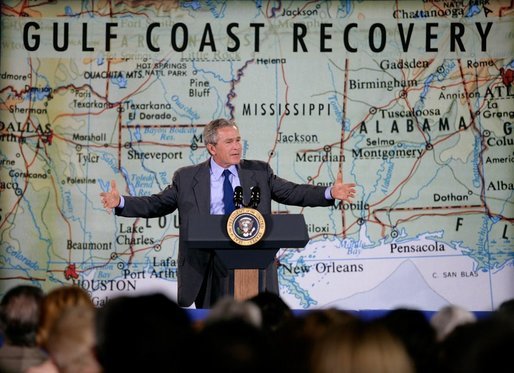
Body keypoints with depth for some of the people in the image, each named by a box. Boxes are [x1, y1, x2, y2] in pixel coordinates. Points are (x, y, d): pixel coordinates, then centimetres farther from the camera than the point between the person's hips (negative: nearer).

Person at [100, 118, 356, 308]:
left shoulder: (259, 173, 8)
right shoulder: (187, 178, 4)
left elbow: (293, 193, 9)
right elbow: (157, 204, 6)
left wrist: (330, 194, -3)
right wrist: (121, 203, -7)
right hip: (208, 267, -1)